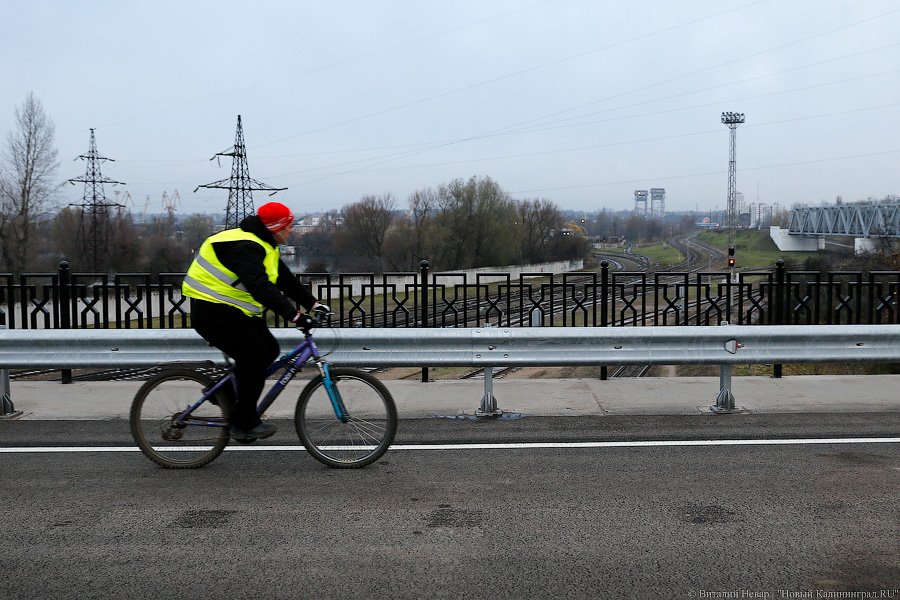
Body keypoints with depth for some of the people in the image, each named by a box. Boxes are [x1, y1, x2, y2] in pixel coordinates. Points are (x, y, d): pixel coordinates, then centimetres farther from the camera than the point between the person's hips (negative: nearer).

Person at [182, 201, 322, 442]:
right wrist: (294, 315, -38)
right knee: (254, 356, -15)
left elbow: (285, 279, 13)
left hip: (234, 311, 10)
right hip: (212, 312, -10)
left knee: (270, 349, 3)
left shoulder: (263, 246, 11)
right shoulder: (244, 247, -23)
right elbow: (261, 287, -34)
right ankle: (244, 424, -4)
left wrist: (312, 303, 5)